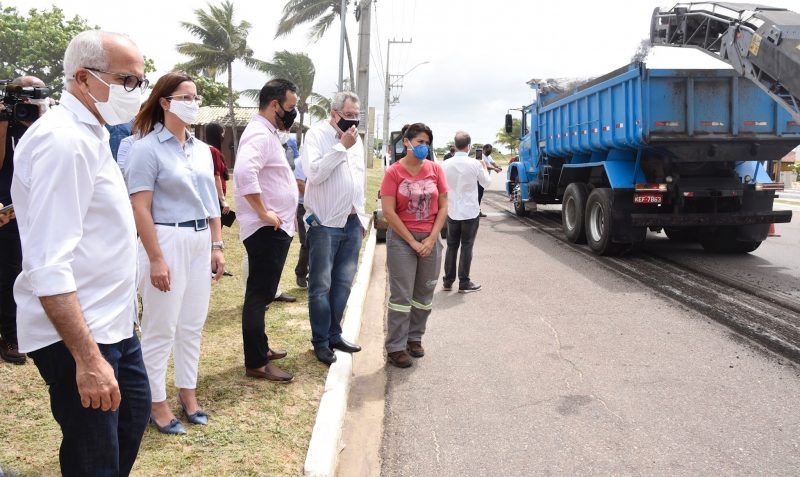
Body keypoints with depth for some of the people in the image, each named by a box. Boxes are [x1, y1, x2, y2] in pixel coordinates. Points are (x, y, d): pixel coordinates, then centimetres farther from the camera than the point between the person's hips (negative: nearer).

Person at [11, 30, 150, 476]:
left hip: (111, 322, 10)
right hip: (76, 334, -10)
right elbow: (49, 266, -26)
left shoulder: (90, 135, 11)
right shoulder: (63, 141, -21)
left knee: (134, 412, 24)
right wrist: (86, 358, -28)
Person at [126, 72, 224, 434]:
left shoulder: (202, 149, 11)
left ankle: (187, 393, 27)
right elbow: (140, 208, -13)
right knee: (161, 328, 2)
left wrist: (217, 245, 11)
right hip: (167, 240, -6)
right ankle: (156, 403, 17)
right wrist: (156, 259, -17)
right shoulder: (148, 148, -9)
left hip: (200, 241, 7)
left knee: (192, 325, 13)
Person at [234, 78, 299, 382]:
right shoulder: (260, 135, -17)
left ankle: (260, 348, 32)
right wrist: (263, 213, -27)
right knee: (259, 295, -5)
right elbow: (244, 172, -35)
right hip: (266, 230, -11)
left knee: (263, 293, 19)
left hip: (275, 229, 11)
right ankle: (256, 363, 2)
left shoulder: (267, 133, 16)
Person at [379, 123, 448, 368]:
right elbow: (389, 212, -10)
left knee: (424, 294, 10)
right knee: (401, 295, -1)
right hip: (402, 239, -3)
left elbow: (443, 206, 4)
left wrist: (431, 239, -5)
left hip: (430, 239, 4)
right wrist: (412, 242, -10)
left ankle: (414, 337, 26)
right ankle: (396, 347, 8)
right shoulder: (394, 172, -6)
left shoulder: (435, 169, 2)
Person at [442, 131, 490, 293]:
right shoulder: (475, 164, -13)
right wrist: (484, 167, 20)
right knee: (466, 247, 4)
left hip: (452, 212, 3)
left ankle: (448, 281, 17)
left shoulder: (446, 164, -5)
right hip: (470, 212, -3)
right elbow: (485, 183, 4)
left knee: (451, 246, 13)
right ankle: (464, 283, 9)